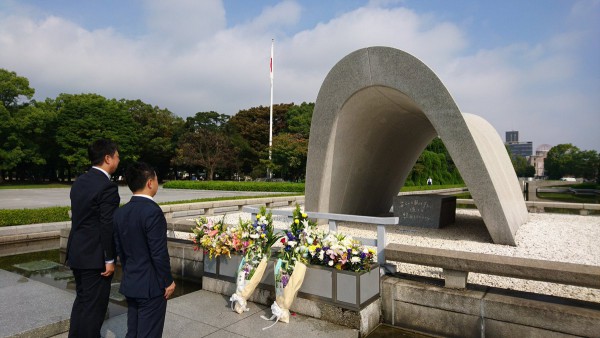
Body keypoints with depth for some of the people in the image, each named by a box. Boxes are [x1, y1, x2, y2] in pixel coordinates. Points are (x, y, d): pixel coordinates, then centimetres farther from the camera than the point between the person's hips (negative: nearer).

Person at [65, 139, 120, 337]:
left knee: (82, 300, 21)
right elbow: (107, 226, -21)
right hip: (95, 256, -9)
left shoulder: (79, 182, 7)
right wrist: (109, 259, -14)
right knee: (94, 306, 5)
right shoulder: (107, 186, -20)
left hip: (77, 253, 9)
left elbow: (78, 218, 13)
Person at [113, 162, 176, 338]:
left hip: (130, 284, 8)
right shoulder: (153, 211, -22)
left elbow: (119, 249, 10)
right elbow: (159, 254, -21)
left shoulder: (120, 212, 2)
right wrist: (168, 281, -9)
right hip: (151, 285, -8)